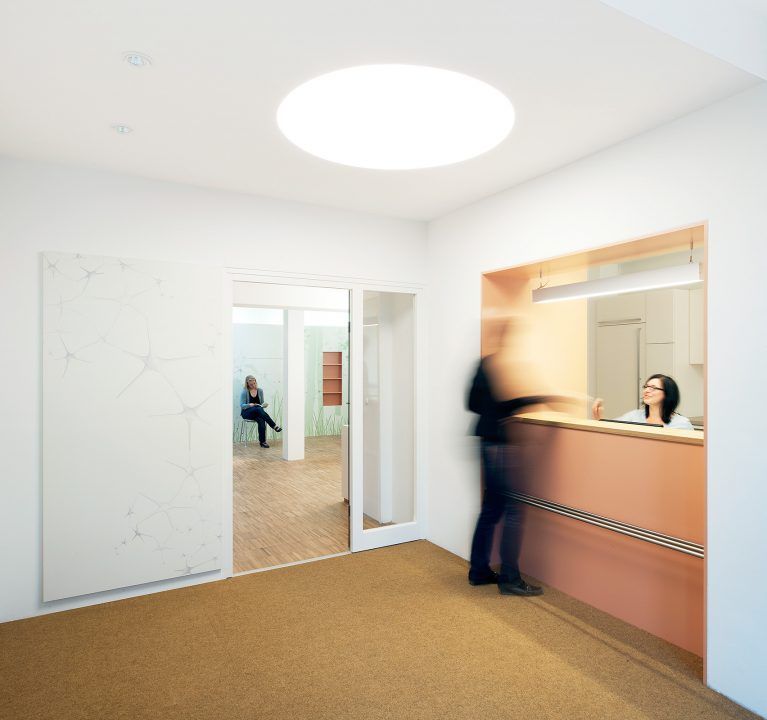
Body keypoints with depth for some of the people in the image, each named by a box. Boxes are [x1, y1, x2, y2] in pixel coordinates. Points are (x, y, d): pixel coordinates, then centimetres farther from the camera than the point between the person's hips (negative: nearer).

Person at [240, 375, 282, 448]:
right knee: (258, 409, -38)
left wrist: (264, 405, -13)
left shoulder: (260, 391, 5)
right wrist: (249, 405, -28)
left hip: (258, 412, 3)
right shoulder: (244, 392, -6)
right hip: (246, 412, -3)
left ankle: (262, 441, -33)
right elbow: (242, 405, -8)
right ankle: (274, 426, -38)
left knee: (261, 420, -35)